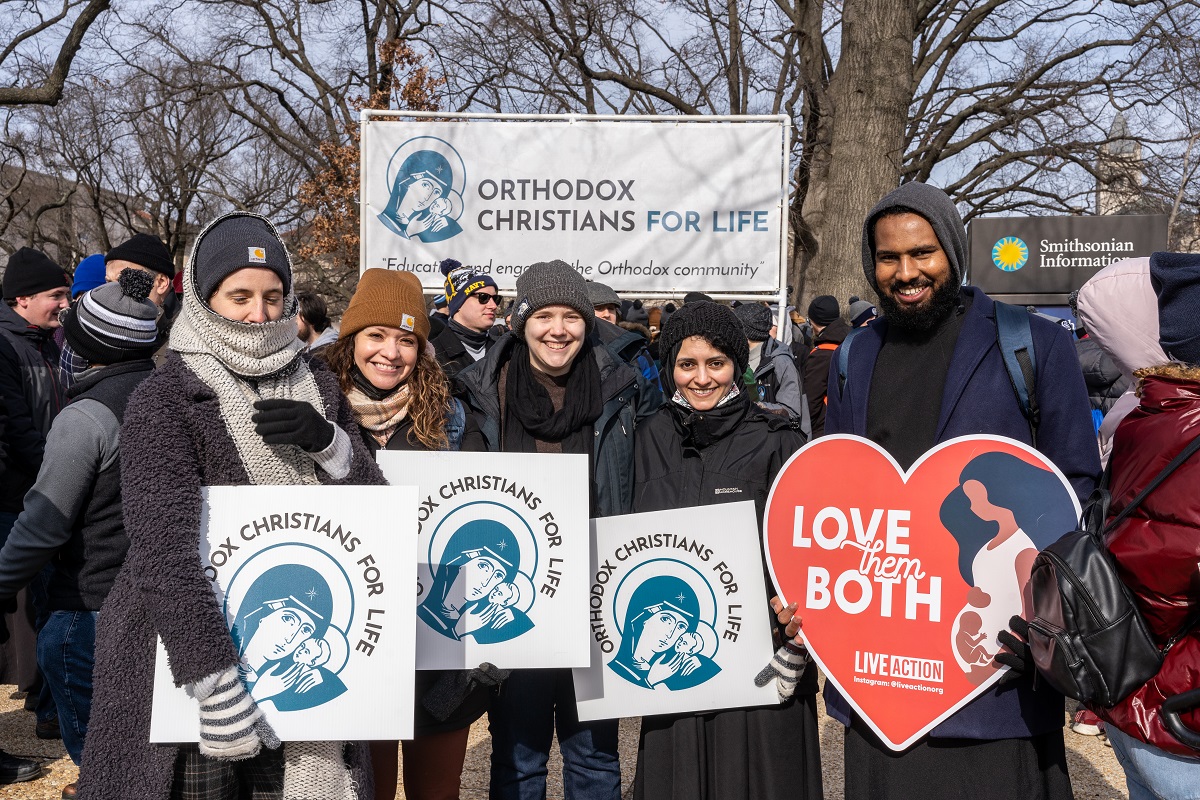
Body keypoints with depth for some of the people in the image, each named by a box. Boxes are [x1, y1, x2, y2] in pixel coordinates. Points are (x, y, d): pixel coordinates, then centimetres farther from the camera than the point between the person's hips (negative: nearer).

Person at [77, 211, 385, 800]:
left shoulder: (316, 385, 8)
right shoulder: (164, 399, -10)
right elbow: (165, 549, -21)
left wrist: (327, 442, -12)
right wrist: (218, 684, -29)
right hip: (185, 658, -4)